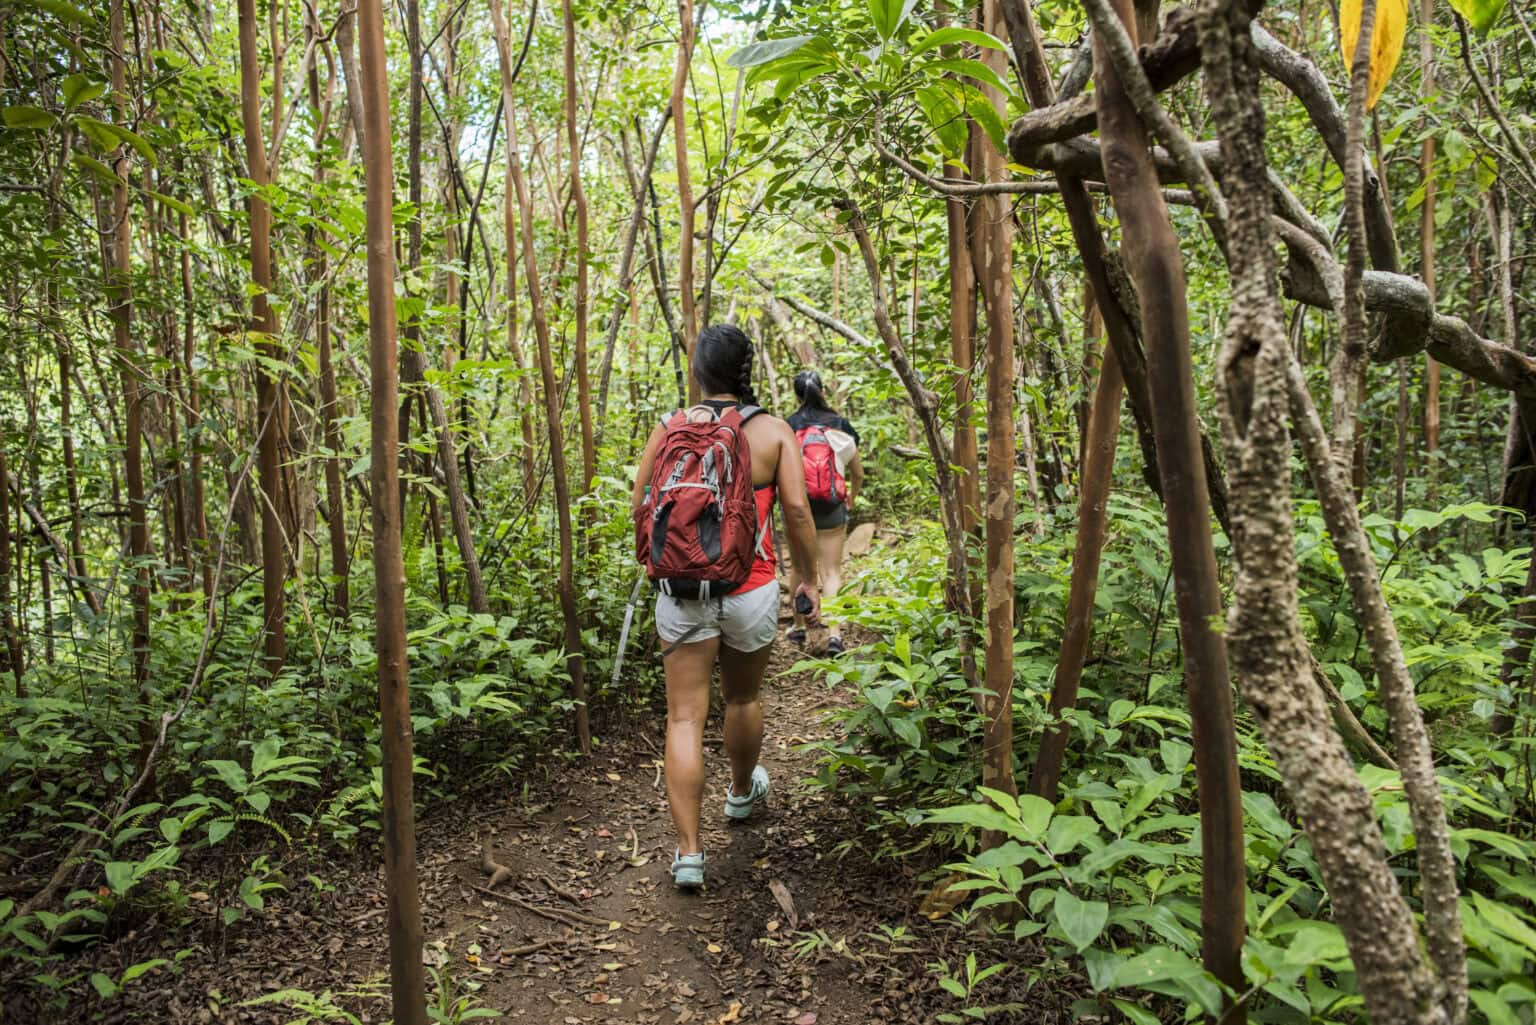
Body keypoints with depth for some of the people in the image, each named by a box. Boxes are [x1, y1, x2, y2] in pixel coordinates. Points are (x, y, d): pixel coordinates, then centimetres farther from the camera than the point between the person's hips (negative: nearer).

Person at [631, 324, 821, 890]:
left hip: (683, 588, 0)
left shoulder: (669, 428, -1)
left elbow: (640, 507, 2)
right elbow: (798, 511, -9)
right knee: (743, 699, 23)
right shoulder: (773, 431, -4)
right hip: (751, 589, 0)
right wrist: (809, 579, 3)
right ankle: (742, 791, 48)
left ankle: (688, 850, 4)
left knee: (684, 716, 4)